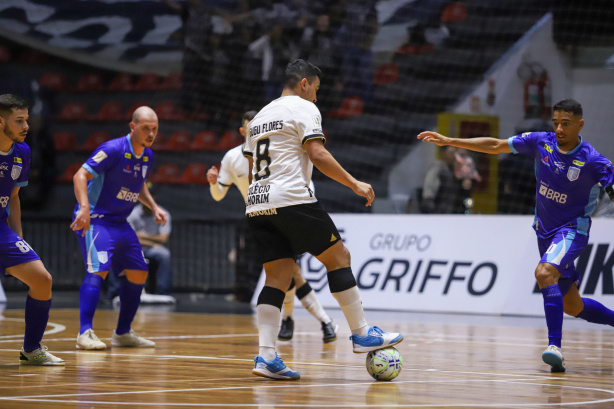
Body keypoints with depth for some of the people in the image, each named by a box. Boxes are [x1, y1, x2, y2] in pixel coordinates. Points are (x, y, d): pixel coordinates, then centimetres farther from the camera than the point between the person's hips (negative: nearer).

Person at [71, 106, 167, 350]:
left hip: (120, 224, 8)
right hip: (95, 220, -8)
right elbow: (80, 176, -23)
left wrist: (153, 207, 12)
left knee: (138, 274, 8)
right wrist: (84, 208, -36)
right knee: (98, 270, -23)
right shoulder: (113, 150, -18)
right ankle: (85, 333, -23)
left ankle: (123, 333, 19)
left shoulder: (148, 157, 7)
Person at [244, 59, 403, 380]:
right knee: (338, 256, 4)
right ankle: (361, 334, 6)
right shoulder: (304, 108, 0)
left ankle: (265, 356, -8)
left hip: (257, 205, 8)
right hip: (292, 199, -8)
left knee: (277, 276, 4)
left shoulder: (260, 116, 24)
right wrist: (354, 184, -9)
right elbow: (317, 155, -12)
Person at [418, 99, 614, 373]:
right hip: (545, 230, 6)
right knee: (572, 306, 13)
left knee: (544, 272, -33)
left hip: (572, 229, -6)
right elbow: (495, 146, 1)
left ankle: (555, 346, -35)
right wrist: (449, 141, -1)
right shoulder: (541, 142, -5)